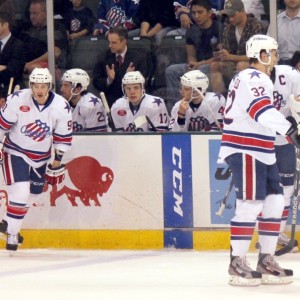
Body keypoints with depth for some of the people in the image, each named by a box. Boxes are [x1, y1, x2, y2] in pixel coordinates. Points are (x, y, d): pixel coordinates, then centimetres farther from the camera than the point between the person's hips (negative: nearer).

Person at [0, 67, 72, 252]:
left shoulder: (62, 107, -14)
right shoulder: (18, 100, -20)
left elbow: (63, 138, -2)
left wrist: (57, 162, 3)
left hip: (41, 158, 4)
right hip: (16, 152, -4)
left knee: (32, 194, 11)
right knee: (20, 192, -17)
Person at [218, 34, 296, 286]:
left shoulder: (257, 79, 21)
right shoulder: (253, 79, -14)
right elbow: (263, 110, -32)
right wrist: (289, 130, -44)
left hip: (261, 153, 10)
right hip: (246, 152, -10)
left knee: (274, 203, 6)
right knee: (250, 204, -11)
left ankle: (266, 260, 11)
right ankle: (237, 263, -7)